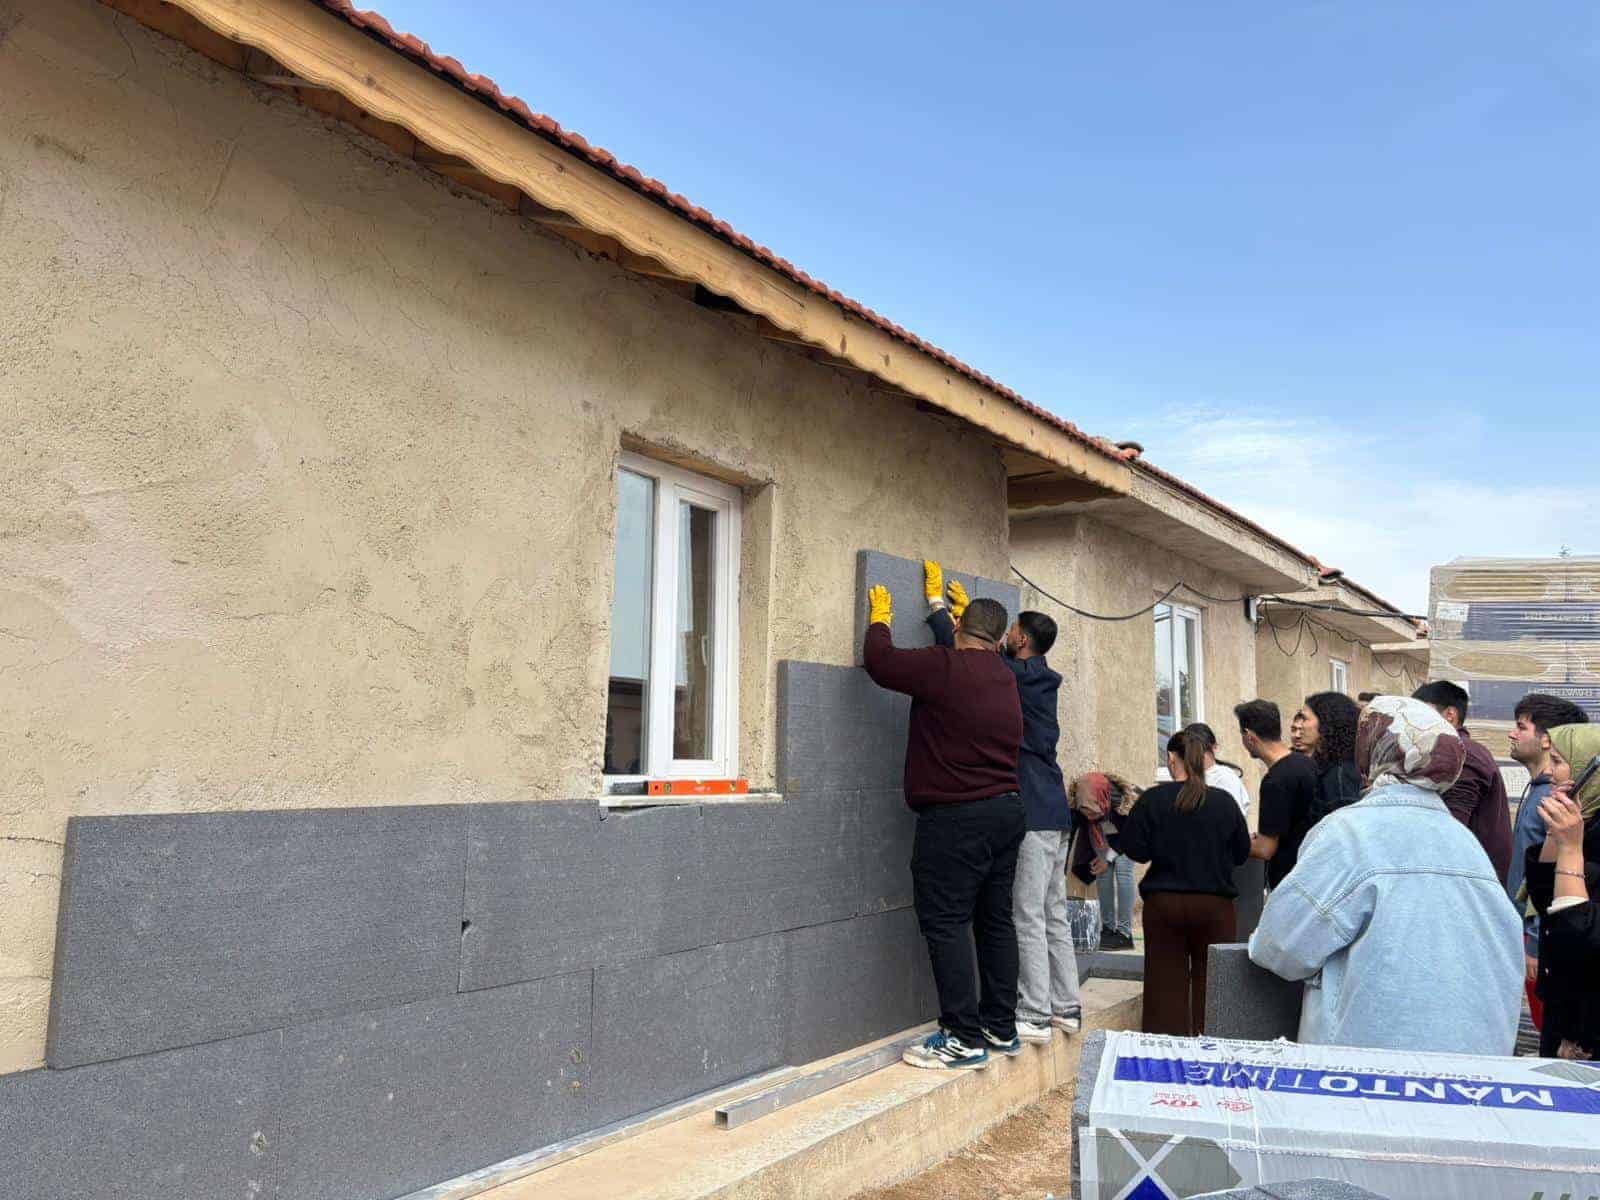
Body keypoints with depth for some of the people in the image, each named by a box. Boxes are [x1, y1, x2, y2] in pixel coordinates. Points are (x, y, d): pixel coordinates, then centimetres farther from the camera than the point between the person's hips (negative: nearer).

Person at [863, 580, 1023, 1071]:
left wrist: (879, 619, 15)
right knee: (995, 919, 15)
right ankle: (1002, 1028, 23)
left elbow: (880, 662, -5)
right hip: (1007, 810, 8)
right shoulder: (1004, 676, 11)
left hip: (955, 817, -8)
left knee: (946, 923, -4)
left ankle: (965, 1039, -4)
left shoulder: (943, 667, -13)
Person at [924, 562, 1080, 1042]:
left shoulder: (1014, 675, -11)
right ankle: (1066, 1007, 20)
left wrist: (936, 599, 5)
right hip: (1054, 812, 9)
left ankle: (1035, 1016, -3)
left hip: (1031, 813, -9)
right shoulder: (1041, 679, 14)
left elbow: (956, 652, -9)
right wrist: (965, 609, 35)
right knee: (1054, 915, 14)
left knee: (1027, 917, -6)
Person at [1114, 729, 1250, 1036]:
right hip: (1215, 904, 1)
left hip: (1164, 904, -1)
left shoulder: (1153, 800, -8)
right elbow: (1242, 853, 5)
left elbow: (1132, 848, -8)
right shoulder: (1224, 801, -4)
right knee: (1211, 984, 9)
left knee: (1166, 982, 6)